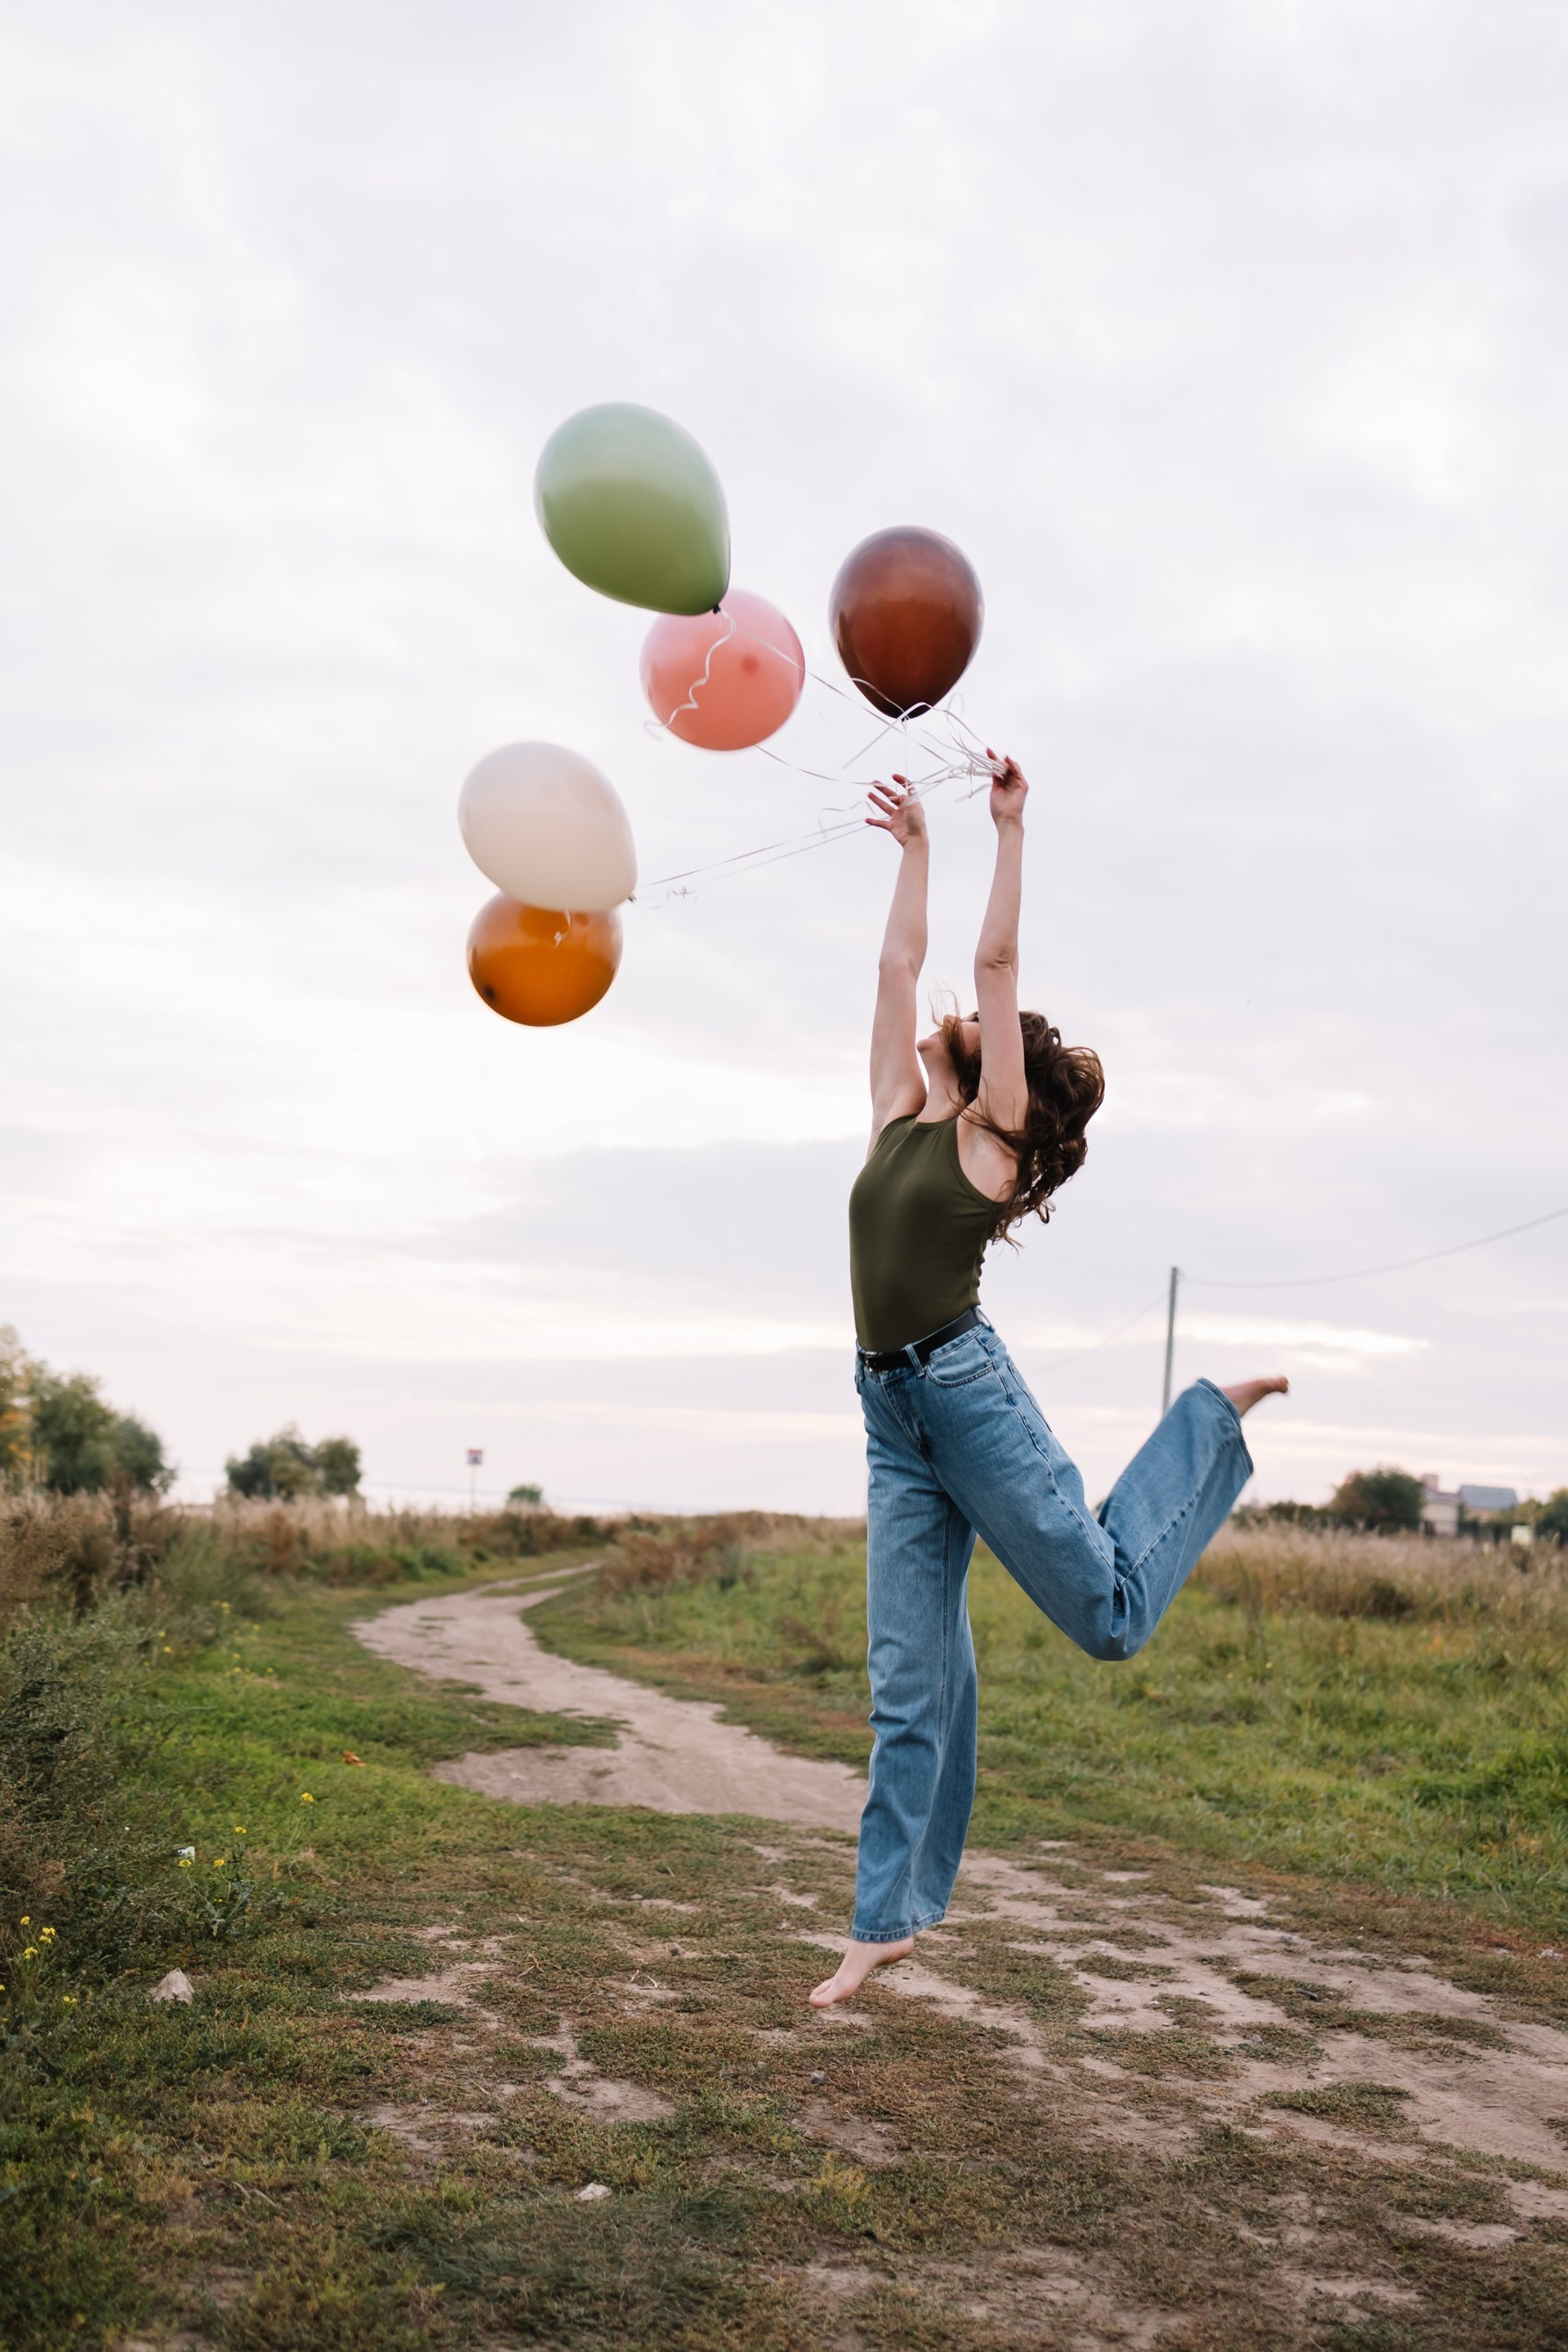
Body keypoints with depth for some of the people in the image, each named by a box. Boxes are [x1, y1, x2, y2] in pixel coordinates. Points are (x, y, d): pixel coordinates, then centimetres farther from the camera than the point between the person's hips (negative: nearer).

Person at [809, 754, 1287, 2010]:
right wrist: (914, 847, 25)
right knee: (910, 1679, 5)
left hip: (969, 1390, -5)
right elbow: (901, 963, 18)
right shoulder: (901, 1115, 15)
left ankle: (1212, 1421, 28)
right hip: (894, 1417, 5)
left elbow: (996, 959, -2)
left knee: (1109, 1609, 4)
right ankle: (889, 1917, 11)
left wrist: (1011, 827, 2)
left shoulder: (993, 1126, 1)